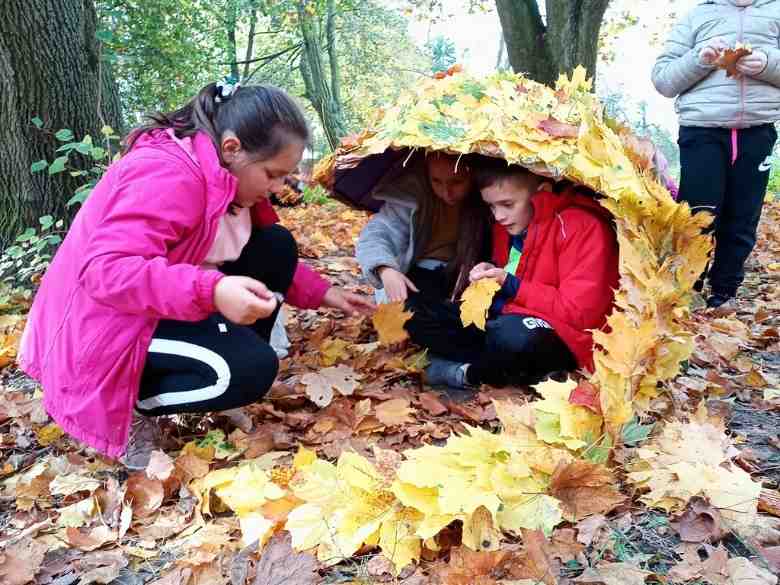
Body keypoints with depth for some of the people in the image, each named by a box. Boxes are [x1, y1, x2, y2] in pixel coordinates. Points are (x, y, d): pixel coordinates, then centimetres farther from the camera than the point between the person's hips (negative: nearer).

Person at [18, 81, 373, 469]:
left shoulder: (223, 170, 2)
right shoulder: (166, 174, -28)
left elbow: (270, 260, 13)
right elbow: (107, 270, -38)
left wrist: (324, 295, 4)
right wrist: (212, 293, -49)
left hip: (161, 309, 9)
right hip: (104, 330, -9)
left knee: (277, 248, -2)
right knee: (252, 369, -26)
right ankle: (124, 407, -6)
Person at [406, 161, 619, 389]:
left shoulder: (583, 227, -17)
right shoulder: (508, 225, 6)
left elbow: (581, 313, -21)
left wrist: (512, 286, -20)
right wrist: (490, 276, -3)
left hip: (564, 339, -8)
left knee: (515, 334, -41)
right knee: (420, 317, -3)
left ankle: (469, 373, -8)